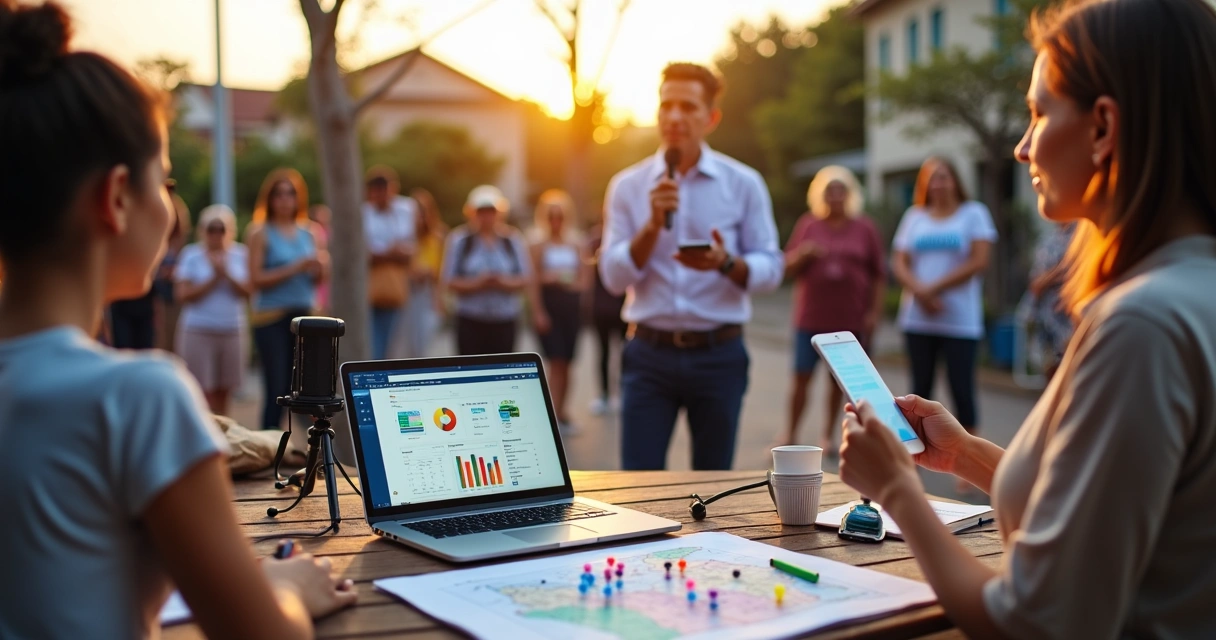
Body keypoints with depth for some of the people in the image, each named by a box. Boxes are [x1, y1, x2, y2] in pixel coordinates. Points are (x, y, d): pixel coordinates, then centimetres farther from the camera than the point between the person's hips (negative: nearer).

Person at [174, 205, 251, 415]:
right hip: (198, 332, -2)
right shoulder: (190, 255, 1)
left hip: (232, 332, 3)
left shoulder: (241, 254, 8)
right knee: (203, 393, -7)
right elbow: (183, 295, -6)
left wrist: (227, 275, -13)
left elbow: (247, 291, 1)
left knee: (223, 393, 5)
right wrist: (214, 279, -11)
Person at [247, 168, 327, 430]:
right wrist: (295, 268, -16)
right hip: (272, 317, -4)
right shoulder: (260, 233, -1)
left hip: (306, 315, 4)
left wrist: (320, 268, -7)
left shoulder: (309, 232, 12)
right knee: (276, 389, -4)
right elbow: (256, 279, -10)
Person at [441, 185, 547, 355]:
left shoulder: (513, 239, 2)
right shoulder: (458, 239, -2)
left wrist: (504, 283, -18)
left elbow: (526, 281, 1)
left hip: (504, 322, 1)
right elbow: (450, 282, -4)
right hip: (470, 322, -1)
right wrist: (477, 283, -19)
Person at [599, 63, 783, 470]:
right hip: (649, 354, 0)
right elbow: (614, 277, -3)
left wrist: (726, 263, -21)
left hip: (719, 355, 0)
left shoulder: (744, 184, 1)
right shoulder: (628, 186, 2)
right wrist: (653, 224, -17)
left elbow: (771, 268, -1)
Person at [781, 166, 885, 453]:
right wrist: (804, 254, -14)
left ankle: (829, 435, 20)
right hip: (811, 318, 0)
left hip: (849, 319, 0)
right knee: (802, 376, -2)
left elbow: (878, 274, 5)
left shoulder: (864, 229, 4)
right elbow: (789, 268, 6)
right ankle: (790, 435, 8)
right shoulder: (808, 225, 5)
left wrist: (874, 311, -1)